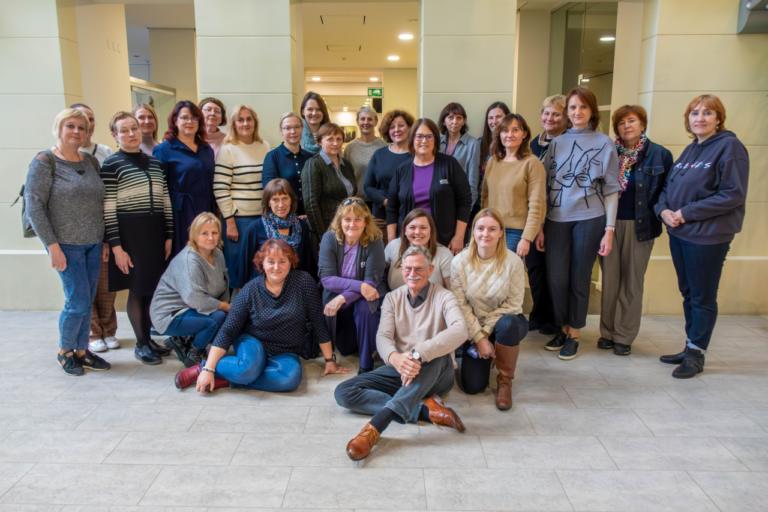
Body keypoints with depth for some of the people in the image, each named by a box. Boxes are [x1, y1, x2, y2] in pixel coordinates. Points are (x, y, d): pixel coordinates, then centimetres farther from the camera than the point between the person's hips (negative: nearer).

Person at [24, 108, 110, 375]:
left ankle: (81, 350, 24)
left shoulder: (91, 161, 9)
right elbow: (34, 206, -12)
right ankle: (64, 351, 18)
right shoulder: (44, 162, -8)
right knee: (79, 301, -4)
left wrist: (105, 240, 9)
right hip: (66, 245, -5)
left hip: (93, 243, 5)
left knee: (87, 302, 10)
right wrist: (52, 245, -16)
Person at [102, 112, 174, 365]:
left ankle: (148, 338, 23)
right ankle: (141, 344, 14)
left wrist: (169, 236, 8)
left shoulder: (155, 162, 13)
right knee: (137, 288, 1)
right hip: (129, 233, -5)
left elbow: (166, 201, 13)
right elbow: (108, 210, -8)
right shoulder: (111, 165, -4)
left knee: (153, 286, 9)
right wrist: (116, 246, -13)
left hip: (156, 232, 5)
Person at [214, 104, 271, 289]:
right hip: (238, 218, -4)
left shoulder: (265, 147, 10)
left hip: (264, 216, 4)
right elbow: (220, 189, -8)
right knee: (237, 268, 2)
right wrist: (229, 221, -12)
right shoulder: (228, 150, -3)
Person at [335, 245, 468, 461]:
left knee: (434, 356, -38)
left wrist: (418, 354, -40)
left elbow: (460, 331, -25)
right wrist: (394, 358, -33)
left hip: (435, 373, -3)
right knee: (343, 392, -16)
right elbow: (383, 337, -7)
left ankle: (375, 426, -46)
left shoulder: (443, 297, -4)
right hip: (399, 370, 4)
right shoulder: (392, 298, 8)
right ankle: (426, 411, -28)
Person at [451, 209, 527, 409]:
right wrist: (479, 337, -14)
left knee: (508, 324, -39)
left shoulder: (513, 261, -15)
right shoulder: (460, 262, -12)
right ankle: (486, 358, 27)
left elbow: (513, 303, -12)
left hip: (504, 321, -1)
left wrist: (487, 330, -15)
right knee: (472, 387, -10)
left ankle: (505, 381, -12)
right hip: (473, 327, 1)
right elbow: (460, 305, -11)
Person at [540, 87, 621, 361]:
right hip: (557, 218, 2)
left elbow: (611, 190, 1)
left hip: (589, 218, -2)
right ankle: (562, 327, 24)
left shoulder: (604, 143, 2)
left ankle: (574, 334, 20)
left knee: (579, 278, 5)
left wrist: (609, 230, -6)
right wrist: (540, 227, 5)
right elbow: (546, 186, 9)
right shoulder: (556, 143, 9)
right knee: (556, 277, 2)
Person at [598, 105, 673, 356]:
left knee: (632, 282, 5)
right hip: (609, 224, 2)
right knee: (609, 279, 7)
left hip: (640, 226, -1)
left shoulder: (660, 155, 2)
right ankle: (607, 332, 19)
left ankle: (624, 336, 15)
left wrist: (657, 213, -8)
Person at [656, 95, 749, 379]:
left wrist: (687, 213, -18)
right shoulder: (689, 150, 13)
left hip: (707, 236, -7)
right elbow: (668, 186, 15)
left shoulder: (730, 147, -10)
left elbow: (733, 194, -17)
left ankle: (696, 354, 16)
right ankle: (690, 347, 28)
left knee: (703, 297, 4)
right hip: (679, 233, 7)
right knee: (688, 293, 15)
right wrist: (663, 209, -6)